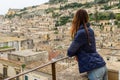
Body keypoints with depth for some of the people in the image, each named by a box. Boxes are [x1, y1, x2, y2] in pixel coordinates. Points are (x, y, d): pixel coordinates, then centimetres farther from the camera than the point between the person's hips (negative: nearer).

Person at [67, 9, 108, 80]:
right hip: (102, 65, 8)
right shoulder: (90, 30, 9)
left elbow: (70, 53, -8)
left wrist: (76, 53, 12)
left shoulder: (81, 33, -15)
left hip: (95, 69, -8)